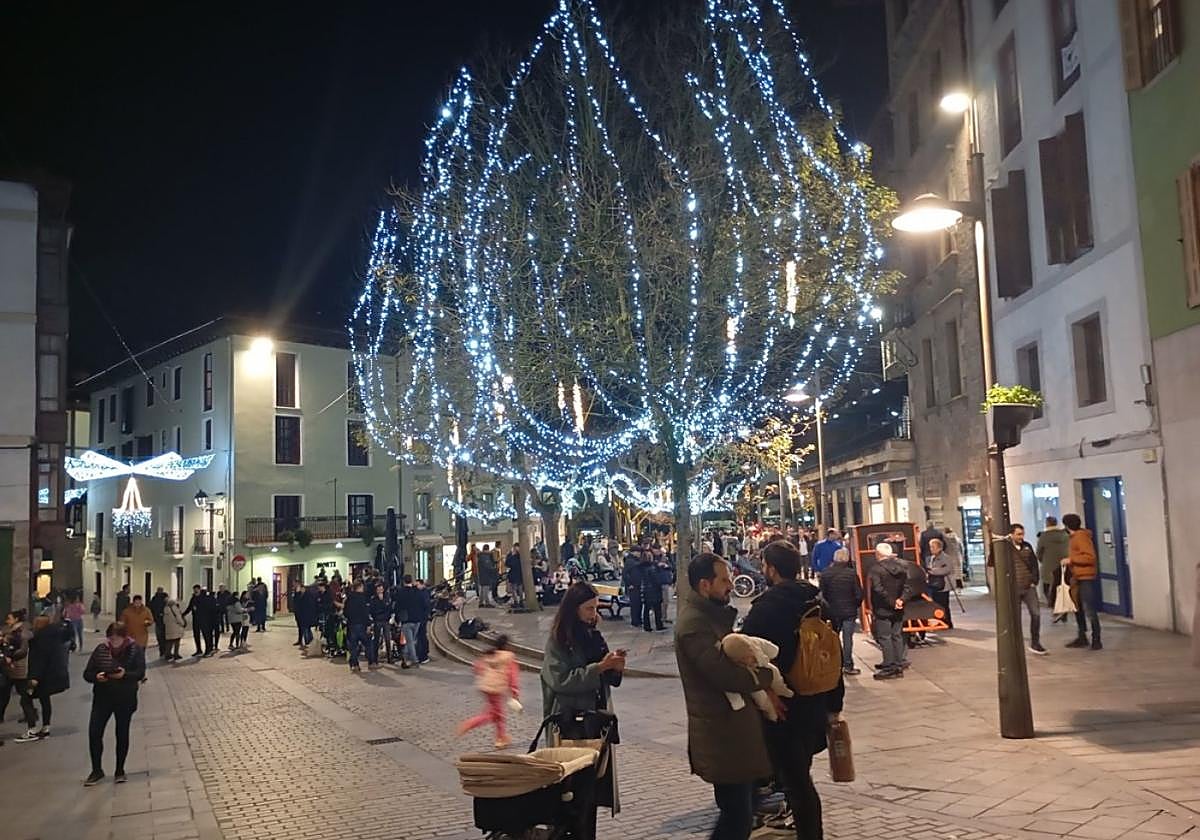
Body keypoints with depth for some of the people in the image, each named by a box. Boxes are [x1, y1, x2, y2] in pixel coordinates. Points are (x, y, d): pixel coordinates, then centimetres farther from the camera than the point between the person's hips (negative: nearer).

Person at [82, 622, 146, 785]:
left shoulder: (135, 649, -7)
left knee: (122, 734, 8)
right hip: (102, 698, 2)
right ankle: (96, 770, 14)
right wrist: (96, 677, -21)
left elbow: (140, 673, -12)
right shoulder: (101, 649, -2)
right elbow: (87, 673, 0)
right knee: (94, 732, -4)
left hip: (125, 699, -2)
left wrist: (125, 674, -29)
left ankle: (119, 770, 23)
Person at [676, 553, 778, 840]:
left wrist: (760, 687, -1)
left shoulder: (712, 614, 13)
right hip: (721, 733, -10)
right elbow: (725, 674, -28)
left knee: (740, 812, 17)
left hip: (732, 726, 10)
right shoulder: (694, 623, -21)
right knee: (737, 816, -5)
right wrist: (767, 675, -11)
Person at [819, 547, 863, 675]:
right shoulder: (851, 573, -12)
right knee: (847, 638, 3)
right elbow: (858, 594, -9)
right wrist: (856, 605, 9)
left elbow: (822, 593, -2)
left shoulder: (825, 574, -5)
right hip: (849, 611, -2)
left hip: (831, 611, 2)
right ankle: (848, 666, 6)